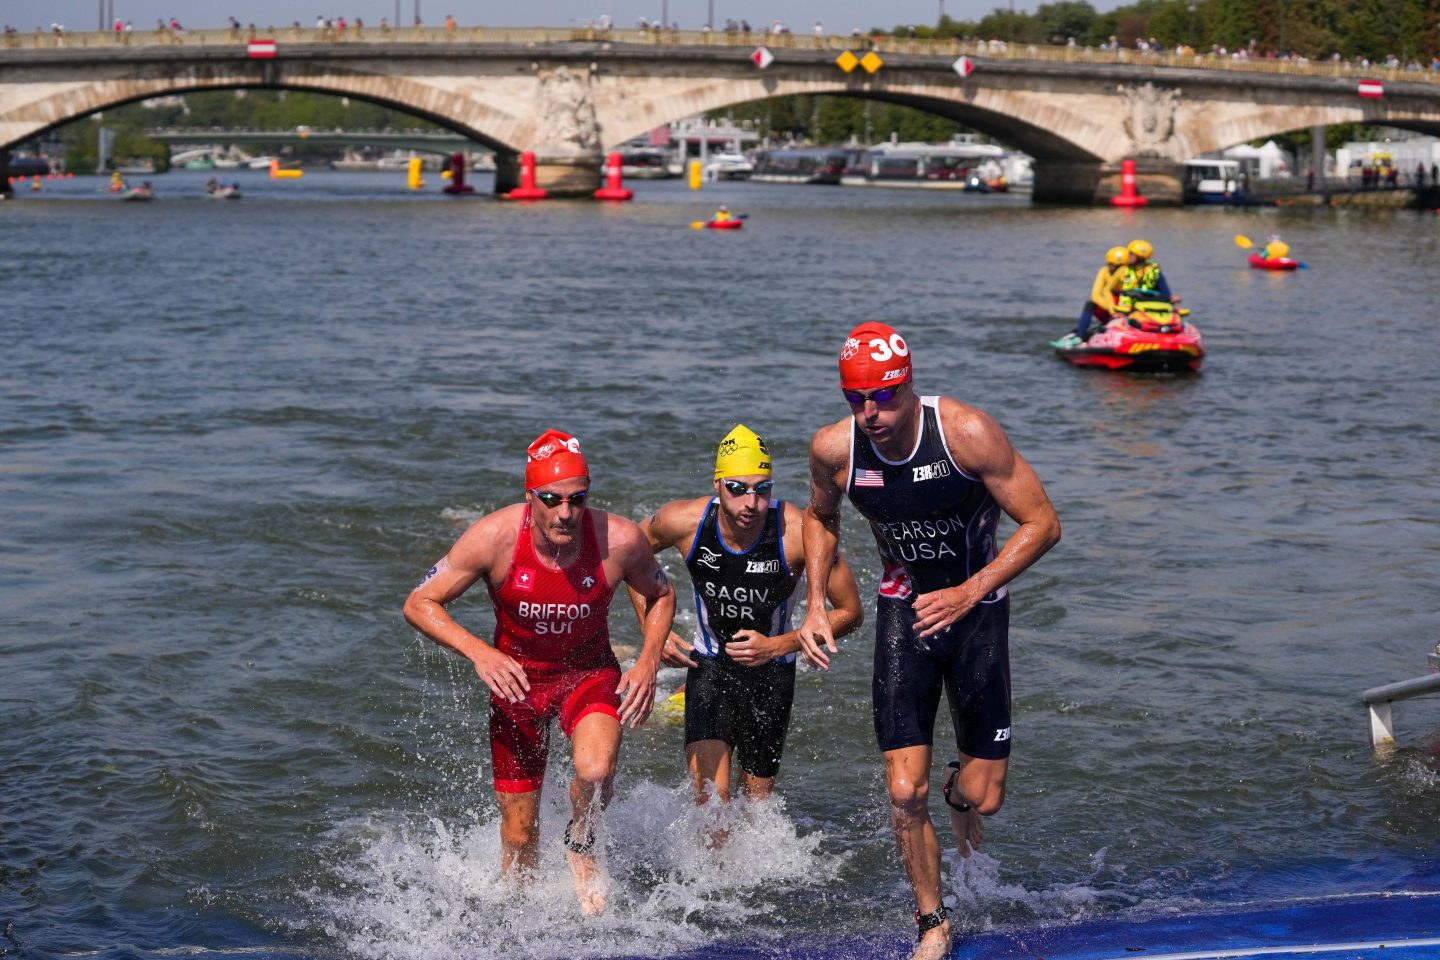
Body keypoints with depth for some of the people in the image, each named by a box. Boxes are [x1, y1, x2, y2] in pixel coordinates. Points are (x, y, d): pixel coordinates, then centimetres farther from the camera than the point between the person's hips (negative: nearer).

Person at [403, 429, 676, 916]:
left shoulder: (620, 540, -23)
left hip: (590, 672, 0)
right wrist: (479, 652, -30)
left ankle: (581, 845, 3)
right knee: (519, 834, 4)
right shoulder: (495, 537, -26)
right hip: (516, 676, 0)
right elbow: (419, 604, -17)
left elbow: (661, 595, 0)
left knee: (596, 770, -31)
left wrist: (649, 660, -16)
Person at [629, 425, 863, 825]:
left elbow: (850, 611, -14)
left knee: (755, 801, 12)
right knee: (710, 800, -16)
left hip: (772, 671, 0)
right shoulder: (684, 522, -20)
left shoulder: (798, 533, -26)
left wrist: (779, 646, -21)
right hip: (709, 667, 0)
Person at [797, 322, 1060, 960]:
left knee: (982, 798, 0)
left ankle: (961, 785, 39)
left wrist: (970, 593, -25)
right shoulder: (833, 448, -14)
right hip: (903, 607, 2)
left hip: (976, 606, -1)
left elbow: (1043, 524, -17)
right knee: (904, 793, -8)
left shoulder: (967, 433, -24)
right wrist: (815, 606, -1)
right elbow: (820, 517, 9)